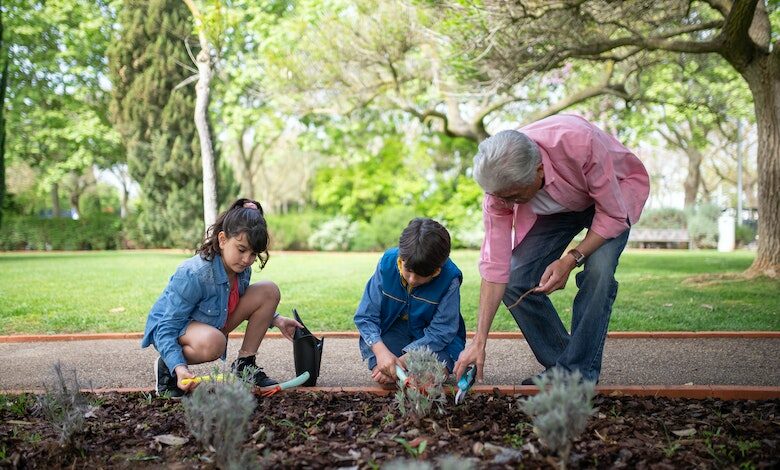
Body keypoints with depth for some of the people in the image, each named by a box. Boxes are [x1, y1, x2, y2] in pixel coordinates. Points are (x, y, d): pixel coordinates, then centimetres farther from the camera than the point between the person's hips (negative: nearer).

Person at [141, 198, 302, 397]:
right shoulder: (192, 275, -34)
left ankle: (244, 365, 2)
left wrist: (275, 319, 0)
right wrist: (178, 367, -44)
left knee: (268, 291, -9)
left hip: (213, 324, 7)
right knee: (212, 343, -43)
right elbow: (167, 328, -30)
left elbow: (237, 303, 13)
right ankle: (166, 365, -10)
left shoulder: (242, 269, -11)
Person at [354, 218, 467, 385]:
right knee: (383, 376, -25)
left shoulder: (449, 278, -25)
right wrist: (381, 351, -33)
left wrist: (403, 360, -31)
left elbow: (441, 331, -22)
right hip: (393, 331, 1)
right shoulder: (387, 263, -20)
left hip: (435, 340, -1)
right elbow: (365, 316, -16)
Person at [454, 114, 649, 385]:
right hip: (556, 208, 4)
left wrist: (571, 259, -38)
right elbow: (495, 265, -23)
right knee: (515, 281, -12)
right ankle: (558, 365, 5)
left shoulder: (580, 142, -42)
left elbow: (614, 215, -27)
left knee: (598, 271, -30)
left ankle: (579, 371, -16)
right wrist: (479, 342, -25)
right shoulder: (500, 183, -28)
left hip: (616, 192, -3)